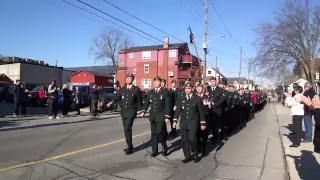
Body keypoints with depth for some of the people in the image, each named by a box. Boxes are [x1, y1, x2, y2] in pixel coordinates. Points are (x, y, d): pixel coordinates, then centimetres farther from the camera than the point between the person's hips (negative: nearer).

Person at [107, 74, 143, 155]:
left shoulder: (136, 89, -2)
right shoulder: (122, 89, 10)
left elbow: (139, 100, 1)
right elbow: (117, 97, 0)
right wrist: (112, 102, -18)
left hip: (131, 111, -5)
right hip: (124, 112, 6)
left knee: (127, 128, -18)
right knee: (126, 129, 11)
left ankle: (130, 147, -7)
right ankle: (130, 147, 24)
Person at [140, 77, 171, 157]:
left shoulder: (165, 91, -4)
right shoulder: (151, 92, 11)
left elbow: (168, 104, -8)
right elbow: (146, 102, 8)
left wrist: (167, 116, -14)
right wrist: (143, 111, -9)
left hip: (161, 116, -5)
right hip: (153, 116, 5)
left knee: (159, 132, -12)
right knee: (153, 133, 8)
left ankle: (165, 148, 12)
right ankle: (154, 151, 17)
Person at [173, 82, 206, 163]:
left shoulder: (197, 98, -2)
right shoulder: (181, 98, 7)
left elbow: (201, 111, 0)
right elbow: (178, 110, 6)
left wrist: (203, 123, -1)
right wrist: (175, 120, -2)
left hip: (193, 122, -3)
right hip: (183, 122, 4)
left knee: (192, 139, -11)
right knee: (184, 140, 4)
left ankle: (195, 156, 12)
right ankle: (187, 156, 18)